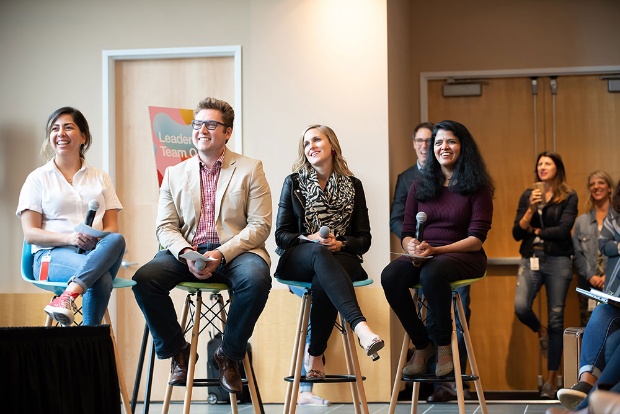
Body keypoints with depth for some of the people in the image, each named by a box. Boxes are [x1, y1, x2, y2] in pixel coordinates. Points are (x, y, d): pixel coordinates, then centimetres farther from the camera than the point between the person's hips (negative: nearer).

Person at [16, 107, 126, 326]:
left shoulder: (100, 178, 20)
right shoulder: (38, 178, 11)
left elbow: (112, 228, 12)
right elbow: (30, 233, 2)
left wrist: (97, 240, -14)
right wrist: (69, 238, -17)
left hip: (96, 251, 3)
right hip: (51, 255, -3)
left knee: (117, 240, -38)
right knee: (101, 278, -39)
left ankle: (67, 297, -50)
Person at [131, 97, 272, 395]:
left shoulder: (250, 170, 7)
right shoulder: (174, 174, 16)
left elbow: (260, 225, -2)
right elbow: (165, 226, 9)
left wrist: (222, 254, -16)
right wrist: (186, 254, -13)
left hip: (234, 252, -2)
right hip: (186, 251, 3)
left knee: (256, 279, -36)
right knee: (144, 279, -25)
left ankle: (229, 354, -11)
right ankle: (177, 350, -1)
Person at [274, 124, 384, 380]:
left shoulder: (352, 186, 13)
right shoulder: (294, 183, 11)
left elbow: (364, 239, 9)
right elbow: (281, 235, 5)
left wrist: (340, 244, -12)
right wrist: (309, 240, -14)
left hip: (341, 259, 1)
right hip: (297, 260, -1)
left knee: (322, 281, -38)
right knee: (319, 252, -39)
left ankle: (315, 356, -25)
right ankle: (360, 326, -60)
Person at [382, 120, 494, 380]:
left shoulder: (477, 187, 3)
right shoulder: (419, 187, 16)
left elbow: (476, 239, -6)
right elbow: (406, 233, 12)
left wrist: (434, 250, -18)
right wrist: (412, 247, -14)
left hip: (463, 256, -4)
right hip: (421, 256, 4)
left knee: (432, 272, -39)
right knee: (390, 276, -30)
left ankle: (443, 344, -17)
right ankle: (422, 345, -13)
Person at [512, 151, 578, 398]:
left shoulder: (569, 197, 2)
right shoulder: (528, 195, 11)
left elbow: (563, 230, -11)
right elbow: (516, 233, 3)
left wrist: (534, 230, -2)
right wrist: (531, 208, -9)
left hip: (558, 261, -2)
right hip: (531, 259, 2)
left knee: (556, 320, 0)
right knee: (521, 307, -20)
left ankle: (551, 380, 8)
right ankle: (540, 332, 17)